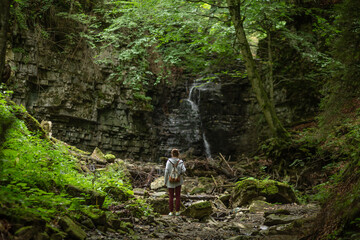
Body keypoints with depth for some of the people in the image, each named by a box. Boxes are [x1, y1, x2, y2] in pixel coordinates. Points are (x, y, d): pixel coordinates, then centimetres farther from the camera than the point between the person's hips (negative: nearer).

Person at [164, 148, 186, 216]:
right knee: (177, 196, 10)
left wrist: (165, 181, -4)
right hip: (178, 181, 1)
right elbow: (184, 170, -19)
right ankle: (177, 211, 11)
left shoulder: (169, 161, -10)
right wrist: (181, 172, 5)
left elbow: (167, 171, -13)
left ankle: (171, 212, 9)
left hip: (170, 181, -1)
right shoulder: (180, 162, -7)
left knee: (171, 197, 9)